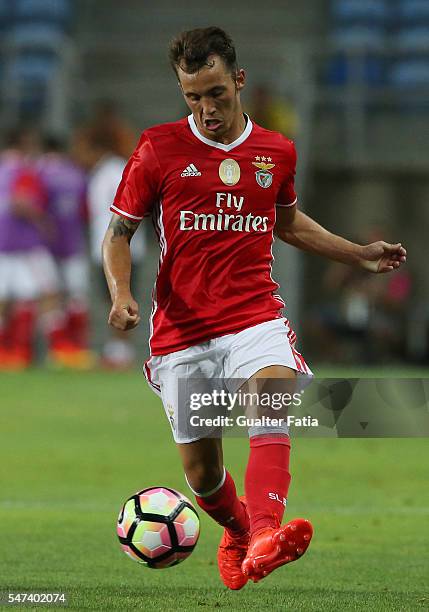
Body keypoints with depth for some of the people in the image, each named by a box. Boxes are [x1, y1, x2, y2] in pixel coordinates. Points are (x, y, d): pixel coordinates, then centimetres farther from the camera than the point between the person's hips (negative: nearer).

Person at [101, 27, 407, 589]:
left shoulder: (277, 152, 6)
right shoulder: (159, 148, -2)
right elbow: (119, 231, 5)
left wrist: (359, 255, 23)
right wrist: (121, 294, -13)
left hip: (255, 317, 0)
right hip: (180, 330, 0)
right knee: (201, 470, 5)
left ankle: (264, 535, -49)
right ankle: (237, 529, 40)